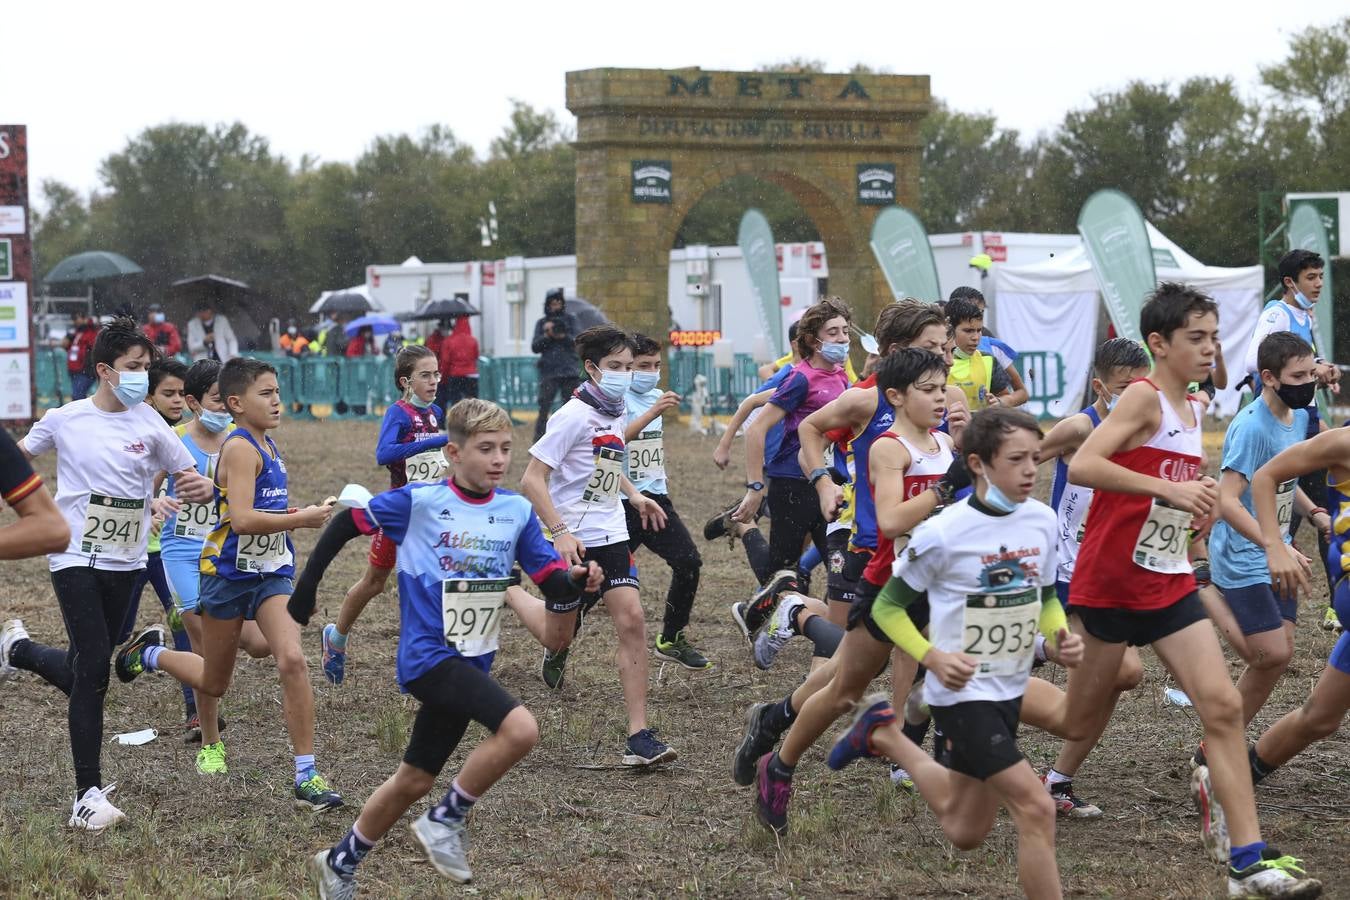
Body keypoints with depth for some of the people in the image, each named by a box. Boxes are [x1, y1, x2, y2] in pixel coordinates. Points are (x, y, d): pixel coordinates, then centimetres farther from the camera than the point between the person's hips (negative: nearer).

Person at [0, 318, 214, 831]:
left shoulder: (149, 424, -2)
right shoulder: (65, 420, -4)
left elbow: (192, 479, 1)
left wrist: (201, 489, -22)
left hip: (126, 563, 3)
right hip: (75, 558, -3)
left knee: (88, 671, 11)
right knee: (93, 669, -11)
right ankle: (89, 795, -6)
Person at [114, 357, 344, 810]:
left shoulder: (268, 447, 8)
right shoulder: (240, 448, -18)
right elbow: (241, 519, -29)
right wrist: (304, 518, -24)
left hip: (271, 573, 6)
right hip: (229, 573, -6)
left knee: (292, 660, -17)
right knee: (214, 683, 13)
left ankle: (307, 777, -15)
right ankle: (149, 654, 44)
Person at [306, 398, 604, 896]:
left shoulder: (517, 511, 2)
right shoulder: (418, 502, -10)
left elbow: (552, 583, 0)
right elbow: (348, 523, -2)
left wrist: (577, 579, -23)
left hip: (471, 663, 6)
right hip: (429, 655, -6)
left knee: (414, 781, 16)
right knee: (519, 728, -26)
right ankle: (447, 819, -8)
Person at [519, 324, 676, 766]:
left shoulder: (617, 413, 7)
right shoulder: (574, 416, -16)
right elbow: (532, 480, -20)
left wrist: (633, 495, 20)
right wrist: (560, 532, -29)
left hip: (609, 536, 6)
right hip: (571, 540, -6)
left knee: (632, 621, -11)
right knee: (561, 635, 7)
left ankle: (639, 736, -14)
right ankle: (556, 649, 49)